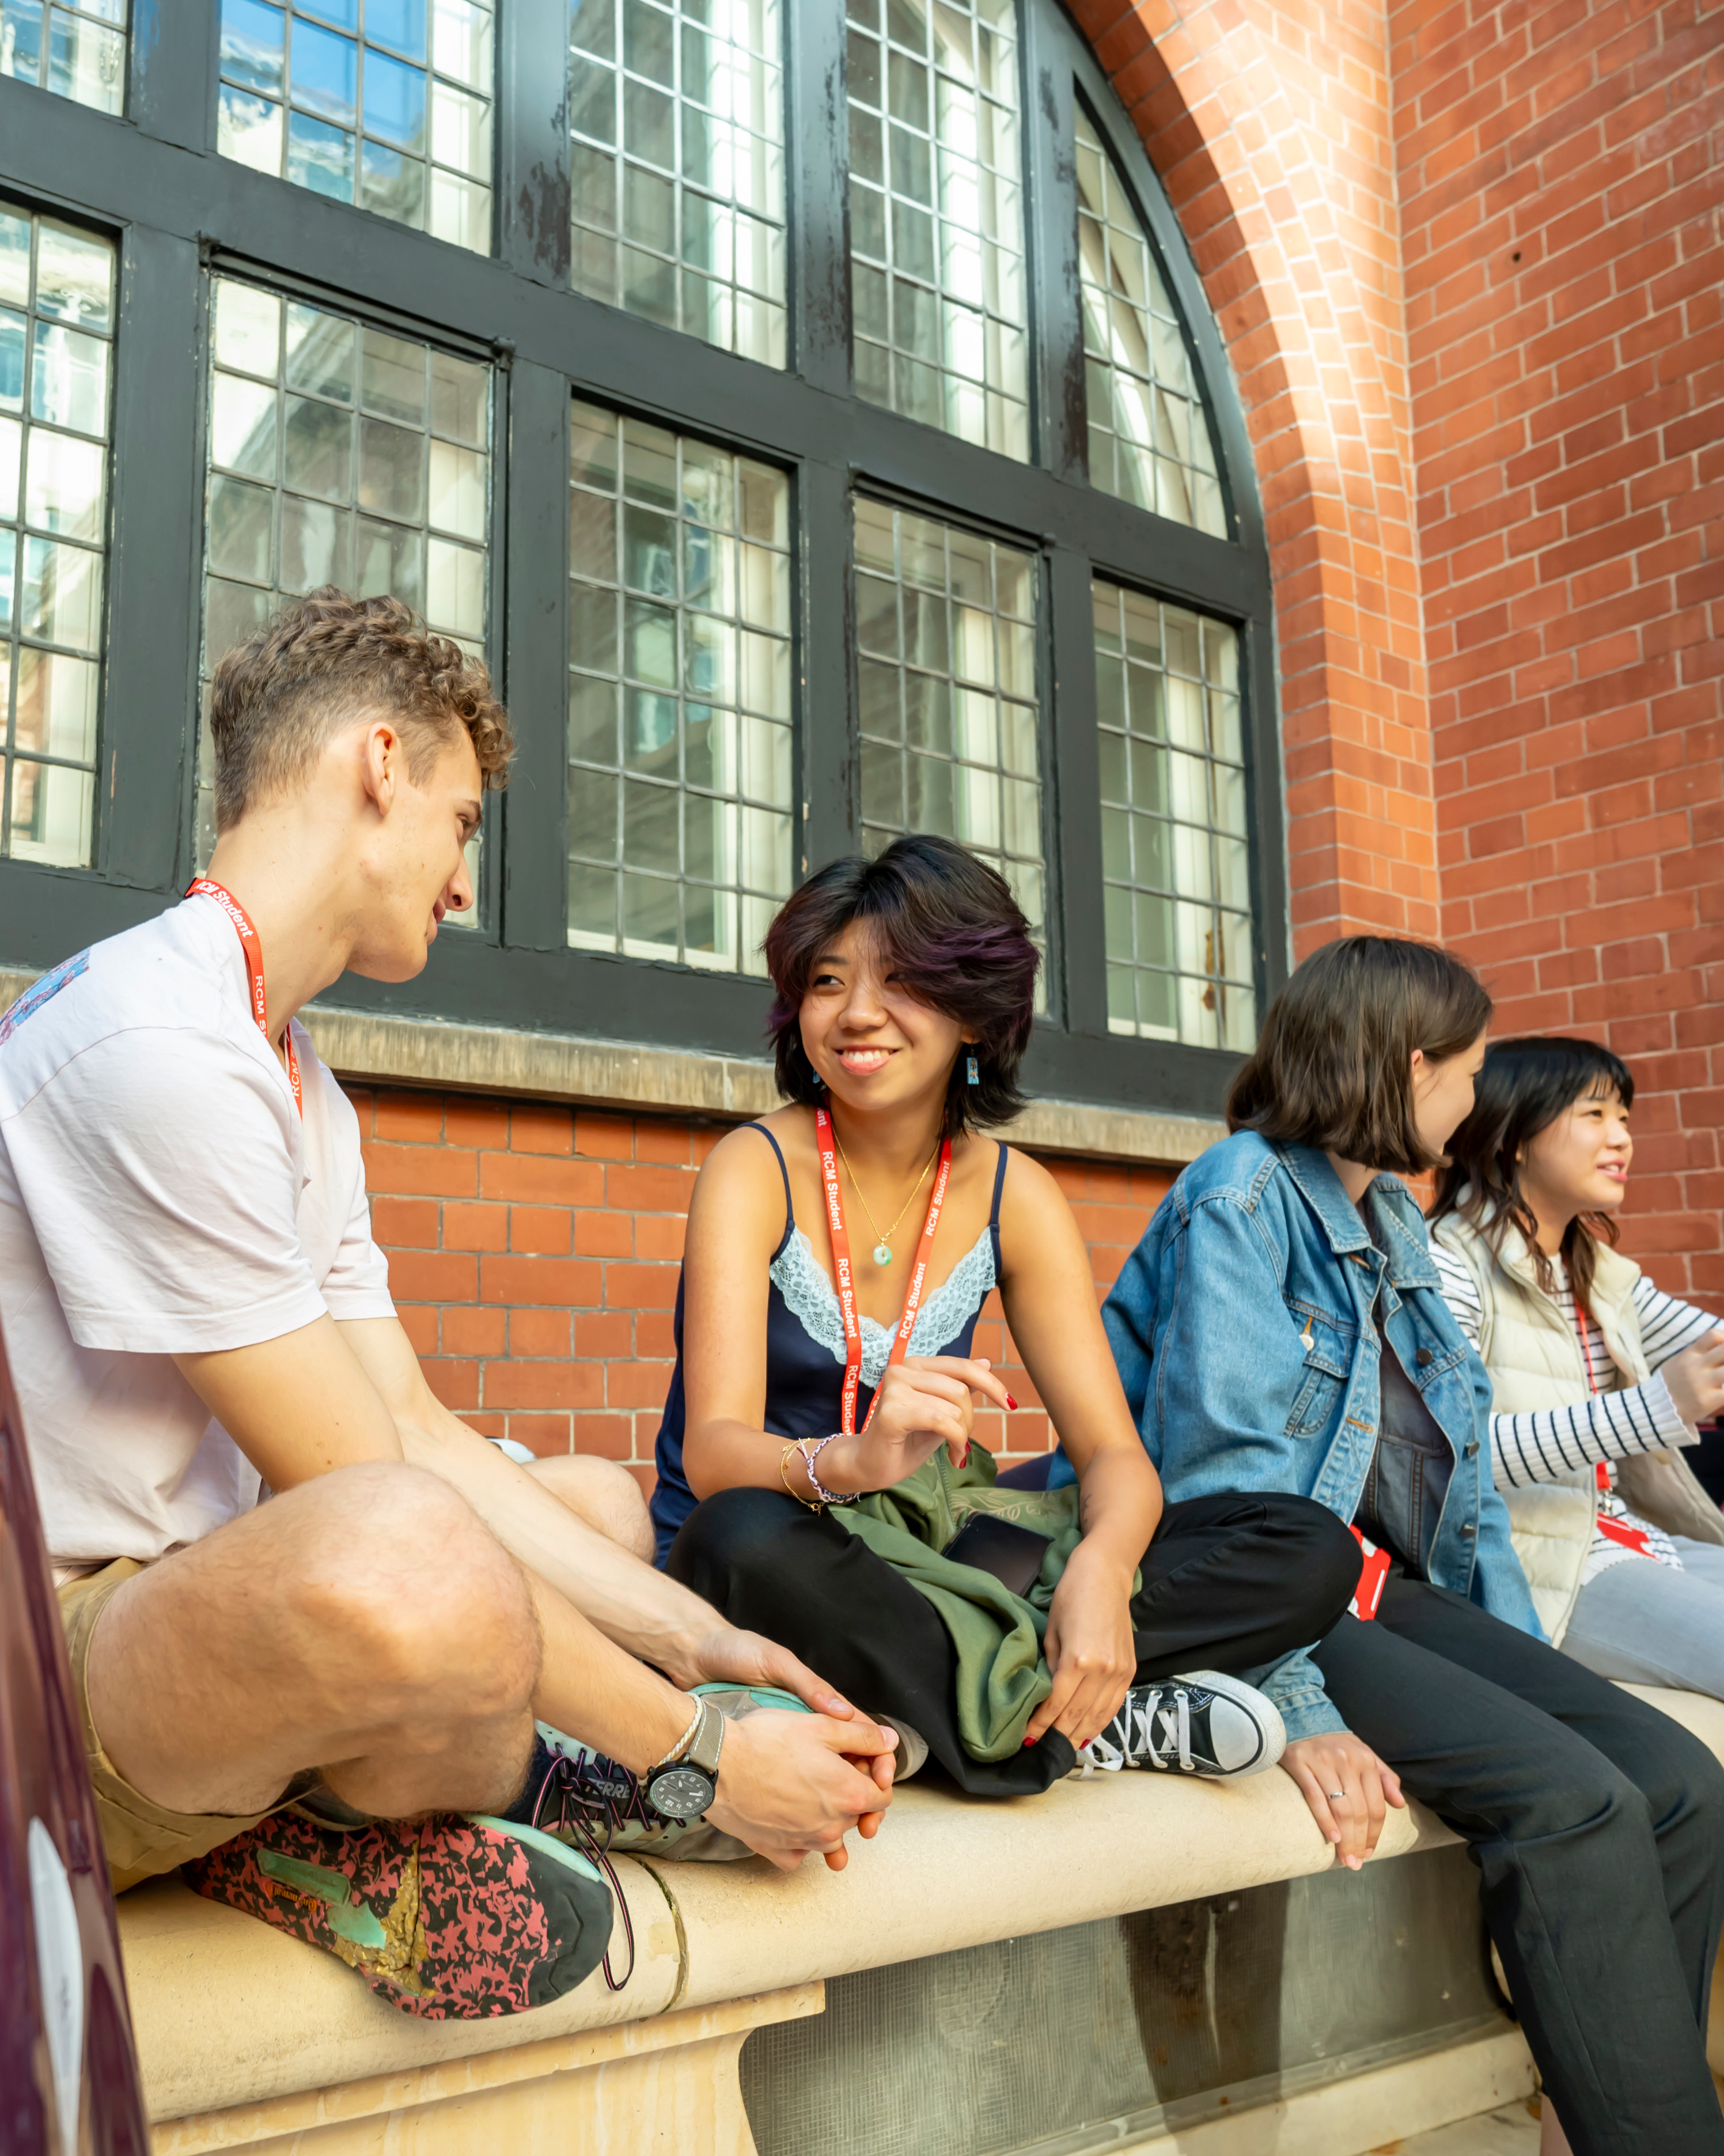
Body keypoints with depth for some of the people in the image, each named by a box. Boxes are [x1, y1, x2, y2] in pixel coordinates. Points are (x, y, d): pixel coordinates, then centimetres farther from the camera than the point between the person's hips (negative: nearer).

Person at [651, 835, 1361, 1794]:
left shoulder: (1016, 1196, 1)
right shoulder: (757, 1170, -10)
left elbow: (1115, 1452, -5)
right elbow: (713, 1451, -23)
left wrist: (1101, 1568, -29)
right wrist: (855, 1462, -45)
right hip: (762, 1584, -3)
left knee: (1312, 1549, -9)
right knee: (746, 1537, -41)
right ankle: (1090, 1728, -20)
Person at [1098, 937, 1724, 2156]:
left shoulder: (1396, 1220, 17)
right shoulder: (1244, 1197, -10)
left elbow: (1459, 1471, 19)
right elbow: (1214, 1471, -18)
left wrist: (1530, 1667, 9)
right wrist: (1300, 1711, -24)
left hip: (1393, 1589, 8)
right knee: (1574, 1797, -22)